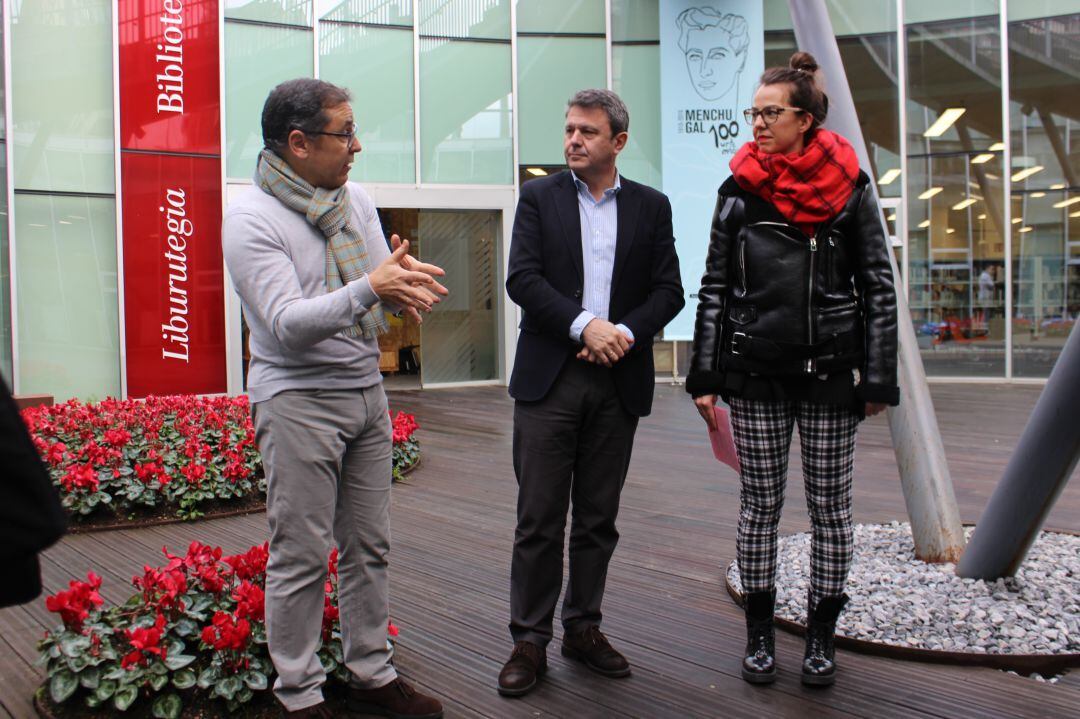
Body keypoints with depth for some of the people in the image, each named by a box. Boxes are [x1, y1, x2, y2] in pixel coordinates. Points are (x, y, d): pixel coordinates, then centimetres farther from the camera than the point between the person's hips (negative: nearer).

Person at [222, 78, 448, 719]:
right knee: (302, 557, 0)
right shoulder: (252, 218, -12)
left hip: (367, 389, 7)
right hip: (299, 400, -6)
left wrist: (406, 287, -15)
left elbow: (384, 284, 10)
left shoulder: (356, 200, 9)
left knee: (369, 546, 12)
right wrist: (369, 288, -33)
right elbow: (287, 323, -21)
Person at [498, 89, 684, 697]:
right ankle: (530, 640, 10)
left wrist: (625, 332, -12)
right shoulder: (539, 198, 6)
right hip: (549, 378, -2)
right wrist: (584, 325, -17)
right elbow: (522, 278, -6)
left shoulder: (651, 207, 10)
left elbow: (669, 290, 4)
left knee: (598, 519, 10)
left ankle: (584, 628, 24)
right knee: (539, 520, 0)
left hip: (618, 381, 2)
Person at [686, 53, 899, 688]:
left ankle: (821, 636, 21)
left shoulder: (849, 185, 0)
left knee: (830, 506, 6)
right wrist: (704, 378, 0)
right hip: (755, 372, 1)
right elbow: (714, 286, 5)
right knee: (760, 504, 6)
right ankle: (760, 635, 19)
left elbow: (879, 286, 1)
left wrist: (878, 379, -3)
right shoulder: (740, 188, 4)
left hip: (830, 371, -1)